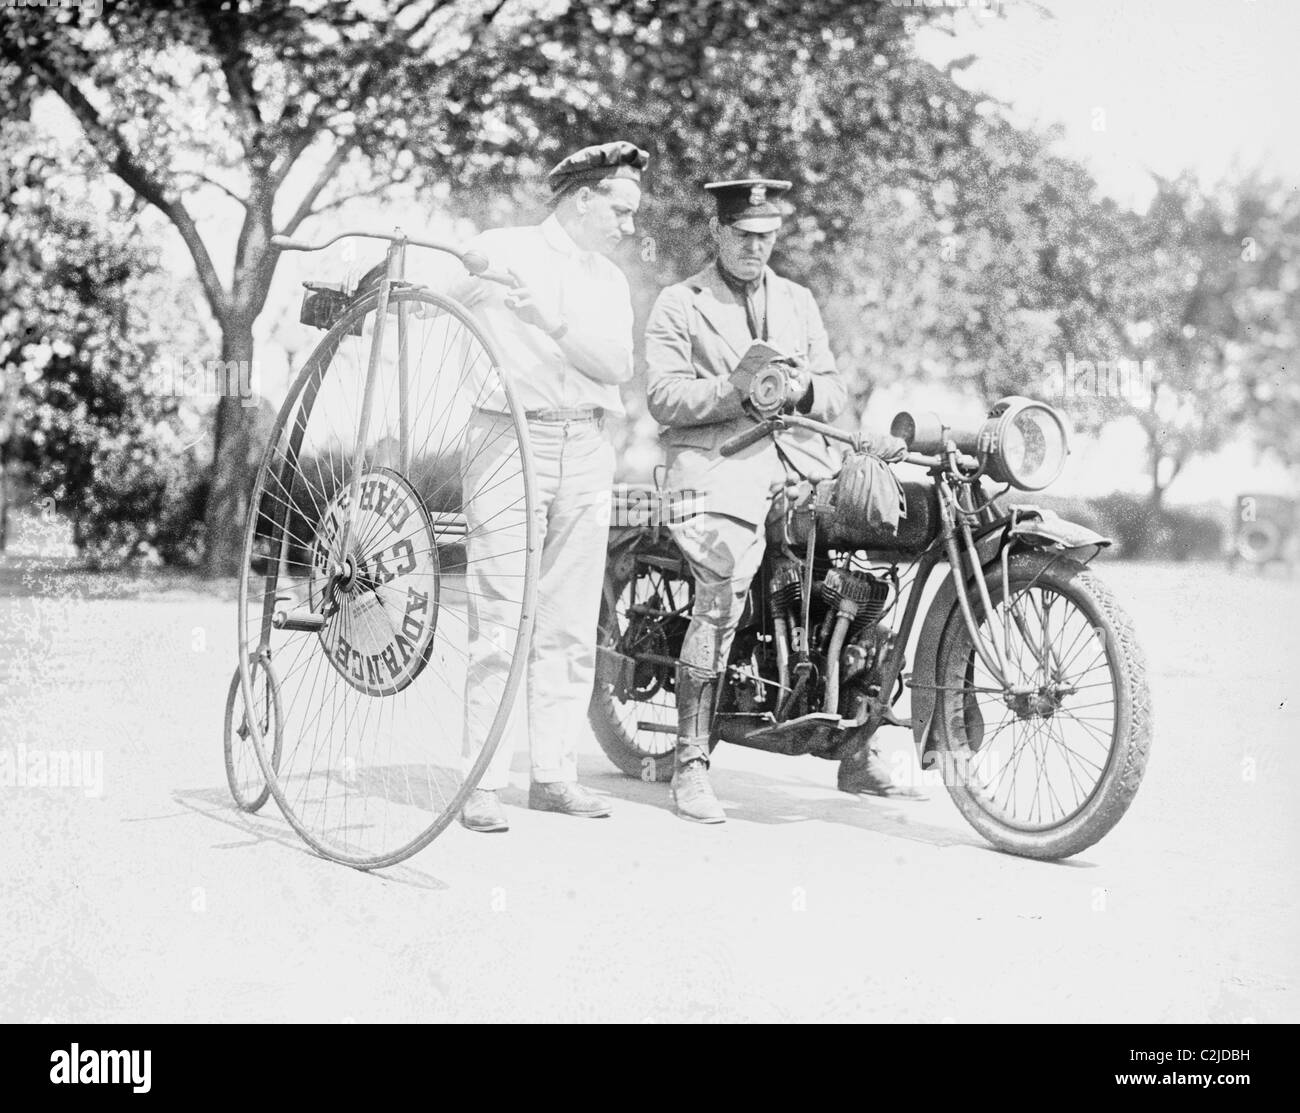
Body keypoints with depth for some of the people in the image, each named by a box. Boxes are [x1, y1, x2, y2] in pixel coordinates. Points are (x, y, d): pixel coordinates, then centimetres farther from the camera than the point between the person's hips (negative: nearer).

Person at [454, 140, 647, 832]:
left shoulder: (609, 281, 16)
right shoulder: (499, 251, 3)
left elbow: (617, 363, 1)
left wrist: (553, 319, -13)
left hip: (586, 452, 5)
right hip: (509, 438, -5)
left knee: (571, 621, 6)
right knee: (502, 618, -9)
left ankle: (554, 772, 13)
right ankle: (482, 783, -6)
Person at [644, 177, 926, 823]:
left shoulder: (798, 302, 24)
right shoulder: (679, 305, 10)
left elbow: (835, 393, 19)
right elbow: (664, 397, -2)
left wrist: (803, 388, -4)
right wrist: (734, 387, -17)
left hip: (799, 462, 4)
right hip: (717, 462, -4)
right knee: (723, 594, -27)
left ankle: (856, 751, -1)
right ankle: (690, 764, -18)